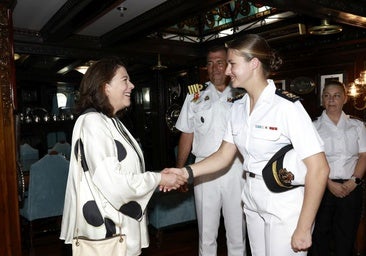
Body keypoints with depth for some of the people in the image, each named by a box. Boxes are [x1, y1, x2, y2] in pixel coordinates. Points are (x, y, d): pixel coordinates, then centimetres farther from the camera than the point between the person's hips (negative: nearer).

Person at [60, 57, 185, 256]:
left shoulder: (112, 122, 10)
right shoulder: (92, 122, -19)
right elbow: (112, 183, -25)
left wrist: (160, 177, 6)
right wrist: (158, 179, -16)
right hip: (106, 230, -8)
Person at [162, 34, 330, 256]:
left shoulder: (287, 106, -19)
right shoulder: (238, 107, 3)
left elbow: (319, 169, -20)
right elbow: (224, 155, 5)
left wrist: (303, 229, -17)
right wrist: (187, 172, -9)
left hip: (286, 209, -6)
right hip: (253, 204, 6)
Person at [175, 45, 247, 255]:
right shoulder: (195, 97, 9)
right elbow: (187, 136, 9)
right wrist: (179, 171, 3)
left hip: (236, 169, 0)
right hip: (204, 170, 1)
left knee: (238, 233, 11)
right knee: (206, 234, 12)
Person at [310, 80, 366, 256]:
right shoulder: (314, 127, 3)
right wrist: (329, 183, -12)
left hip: (351, 188, 2)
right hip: (323, 187, -1)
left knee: (347, 236, 8)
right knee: (320, 233, 5)